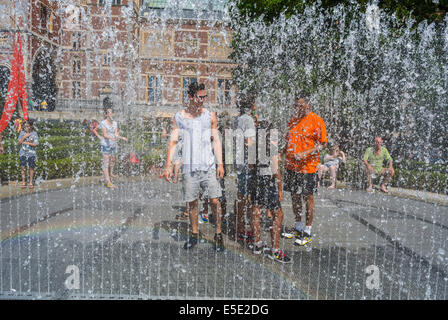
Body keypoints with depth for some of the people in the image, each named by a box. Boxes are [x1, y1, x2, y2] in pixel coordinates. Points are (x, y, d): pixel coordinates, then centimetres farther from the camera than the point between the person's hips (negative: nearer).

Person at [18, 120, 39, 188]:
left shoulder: (34, 133, -3)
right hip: (23, 153, 1)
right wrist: (24, 137, -11)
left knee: (31, 167, 4)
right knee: (23, 168, 3)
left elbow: (35, 144, -7)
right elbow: (19, 143, 0)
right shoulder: (22, 133, 3)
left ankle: (31, 182, 14)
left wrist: (26, 142, -12)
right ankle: (23, 182, 13)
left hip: (31, 153, -1)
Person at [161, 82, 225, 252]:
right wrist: (168, 165, -3)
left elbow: (216, 140, 7)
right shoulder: (179, 117, 4)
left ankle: (218, 234, 14)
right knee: (192, 202, 8)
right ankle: (194, 234, 25)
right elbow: (173, 141, 4)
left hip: (209, 166, 0)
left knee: (214, 201, -2)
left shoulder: (210, 115, 6)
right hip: (189, 167, 0)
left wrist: (220, 163, 0)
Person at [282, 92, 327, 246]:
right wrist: (282, 152, 4)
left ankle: (307, 233, 14)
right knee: (294, 196, 12)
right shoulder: (293, 120, 13)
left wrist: (305, 153, -21)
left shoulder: (316, 120, -7)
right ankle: (298, 228, 27)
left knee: (308, 198, 2)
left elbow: (324, 144, -10)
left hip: (307, 166, -6)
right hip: (291, 165, 7)